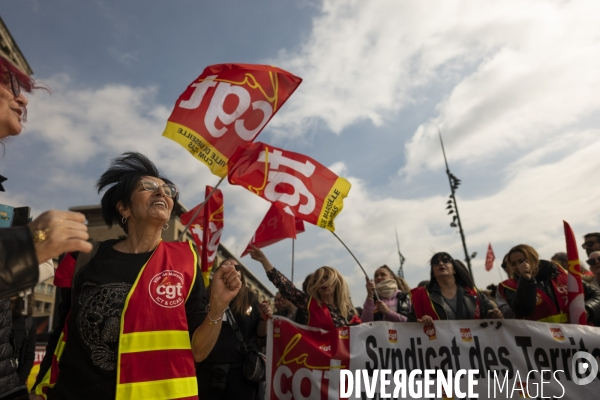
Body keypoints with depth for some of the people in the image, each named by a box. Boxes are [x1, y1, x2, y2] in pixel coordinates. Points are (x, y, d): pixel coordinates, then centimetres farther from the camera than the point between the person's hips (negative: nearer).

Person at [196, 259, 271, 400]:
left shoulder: (250, 299, 3)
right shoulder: (209, 296, -1)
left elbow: (259, 335, 7)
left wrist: (264, 319, -10)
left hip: (242, 369, 1)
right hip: (209, 368, 0)